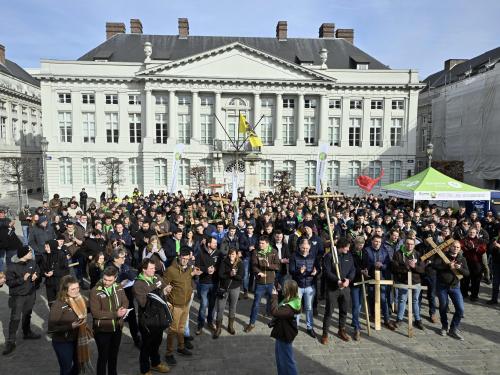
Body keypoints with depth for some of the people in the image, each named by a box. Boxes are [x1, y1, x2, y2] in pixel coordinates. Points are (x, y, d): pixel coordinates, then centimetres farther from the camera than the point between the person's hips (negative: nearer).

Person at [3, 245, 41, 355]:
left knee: (27, 315, 21)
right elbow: (9, 282, -18)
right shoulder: (12, 267, -21)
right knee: (15, 318, -5)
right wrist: (22, 279, -29)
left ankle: (27, 333, 40)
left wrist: (36, 275, -8)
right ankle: (11, 342, 5)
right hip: (17, 296, -5)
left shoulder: (32, 262, -6)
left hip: (30, 294, 5)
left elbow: (38, 270, 13)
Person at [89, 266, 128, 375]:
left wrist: (122, 310, -20)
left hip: (117, 328, 5)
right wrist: (115, 314, -24)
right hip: (102, 330, -5)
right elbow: (95, 313, -23)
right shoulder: (95, 291, -19)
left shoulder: (119, 288, -2)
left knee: (114, 355, 23)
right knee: (103, 356, 10)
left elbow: (125, 303, 3)